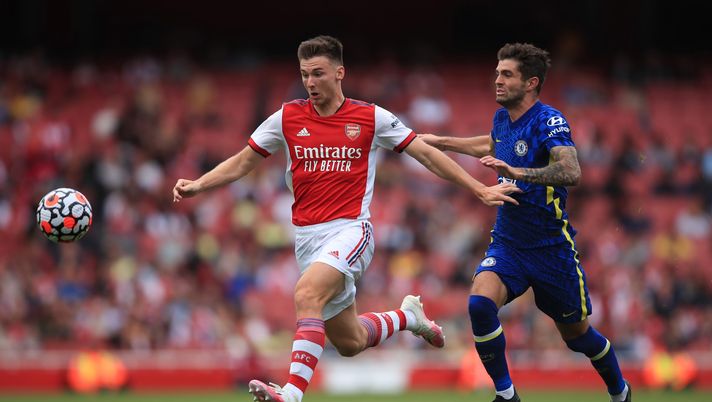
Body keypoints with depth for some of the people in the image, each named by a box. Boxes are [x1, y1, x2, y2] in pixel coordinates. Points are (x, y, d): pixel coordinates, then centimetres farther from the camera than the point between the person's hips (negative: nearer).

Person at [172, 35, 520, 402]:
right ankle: (407, 316, 40)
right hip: (307, 236, 4)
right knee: (350, 342, 10)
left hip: (350, 231, -4)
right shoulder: (286, 118, 5)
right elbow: (241, 163, 12)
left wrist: (480, 190, 6)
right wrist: (197, 185, -4)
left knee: (306, 294, -33)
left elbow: (426, 155, 6)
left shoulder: (372, 118, -1)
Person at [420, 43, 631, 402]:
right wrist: (442, 142, 33)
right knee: (480, 303, -24)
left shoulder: (549, 121, -18)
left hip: (551, 247, -5)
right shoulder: (502, 118, 3)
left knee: (577, 335, 9)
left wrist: (515, 171, -45)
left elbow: (571, 172, -36)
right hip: (507, 243, 5)